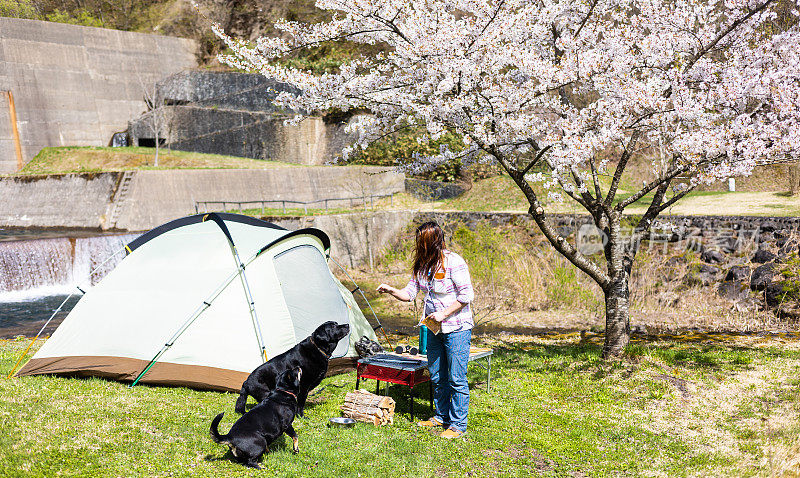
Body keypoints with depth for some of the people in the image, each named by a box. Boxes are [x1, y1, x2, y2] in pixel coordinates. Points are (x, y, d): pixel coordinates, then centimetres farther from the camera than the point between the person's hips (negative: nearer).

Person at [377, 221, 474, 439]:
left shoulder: (453, 262, -18)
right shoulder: (421, 265, 4)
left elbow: (467, 295, -17)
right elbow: (410, 293, 10)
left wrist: (444, 314, -18)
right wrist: (391, 290, -7)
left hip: (457, 327, -7)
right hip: (434, 328, 7)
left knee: (456, 378, -2)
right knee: (437, 376, 16)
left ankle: (458, 425, 9)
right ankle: (441, 416, 32)